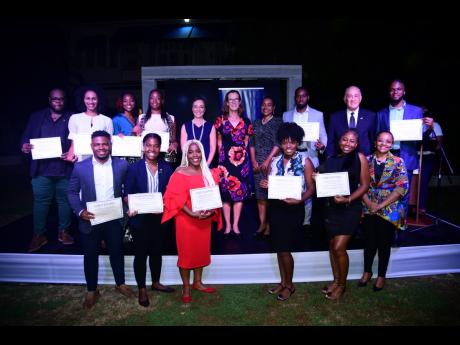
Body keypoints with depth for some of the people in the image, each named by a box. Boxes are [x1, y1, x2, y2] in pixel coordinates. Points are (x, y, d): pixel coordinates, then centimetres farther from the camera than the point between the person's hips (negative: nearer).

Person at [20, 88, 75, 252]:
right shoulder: (36, 117, 12)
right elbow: (26, 137, 11)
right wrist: (24, 145, -12)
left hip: (65, 168, -1)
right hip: (42, 168, 1)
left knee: (64, 200, 7)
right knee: (40, 201, 5)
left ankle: (63, 231, 22)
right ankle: (39, 235, 16)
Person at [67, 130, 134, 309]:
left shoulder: (122, 165, -7)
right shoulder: (80, 167, -9)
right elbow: (72, 192, -1)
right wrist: (80, 211, -14)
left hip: (114, 218, 1)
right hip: (89, 219, 0)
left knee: (117, 252, 15)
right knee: (90, 255, 13)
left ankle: (120, 284, 38)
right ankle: (92, 290, 34)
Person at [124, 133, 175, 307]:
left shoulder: (166, 168, 0)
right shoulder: (134, 167, -8)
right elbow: (127, 194, -8)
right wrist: (131, 207, -26)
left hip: (159, 217, 3)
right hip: (140, 218, -3)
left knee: (157, 251, 18)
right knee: (141, 253, 9)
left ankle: (156, 282, 40)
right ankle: (141, 289, 28)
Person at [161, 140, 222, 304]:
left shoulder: (209, 173, 5)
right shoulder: (180, 173, -11)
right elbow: (175, 198, -15)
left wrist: (211, 210, -11)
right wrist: (192, 213, -24)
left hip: (205, 219, 5)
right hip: (186, 219, -5)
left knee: (202, 250, 15)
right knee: (186, 252, 6)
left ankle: (197, 282, 33)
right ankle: (186, 287, 21)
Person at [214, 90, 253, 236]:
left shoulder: (246, 121, 8)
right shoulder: (220, 120, 3)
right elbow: (219, 141, 12)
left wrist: (242, 151, 11)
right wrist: (223, 153, 11)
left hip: (241, 160, 1)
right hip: (225, 159, -1)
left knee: (240, 191, 2)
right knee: (225, 191, -1)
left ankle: (235, 224, 14)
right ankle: (227, 224, 11)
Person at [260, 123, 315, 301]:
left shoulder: (305, 161, -6)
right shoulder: (274, 161, 5)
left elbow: (311, 188, -7)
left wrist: (299, 199, -24)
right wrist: (265, 185, -9)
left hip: (294, 209, -4)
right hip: (275, 208, 4)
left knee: (284, 248, 1)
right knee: (279, 248, 13)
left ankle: (289, 285, 23)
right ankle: (283, 281, 32)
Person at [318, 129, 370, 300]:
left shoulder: (360, 158, -6)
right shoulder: (331, 159, 7)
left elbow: (365, 185, -6)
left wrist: (348, 199, -19)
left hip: (350, 208, -5)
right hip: (331, 207, 5)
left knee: (339, 247, -6)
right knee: (332, 245, 12)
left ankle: (342, 284, 17)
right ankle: (336, 280, 31)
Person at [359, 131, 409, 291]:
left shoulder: (398, 162, -3)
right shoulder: (367, 160, 3)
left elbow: (402, 187, -9)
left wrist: (381, 205, -13)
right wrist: (368, 202, -12)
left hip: (389, 210, -1)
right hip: (368, 208, 2)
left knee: (384, 243, 7)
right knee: (369, 241, 7)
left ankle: (381, 276, 24)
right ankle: (367, 272, 26)